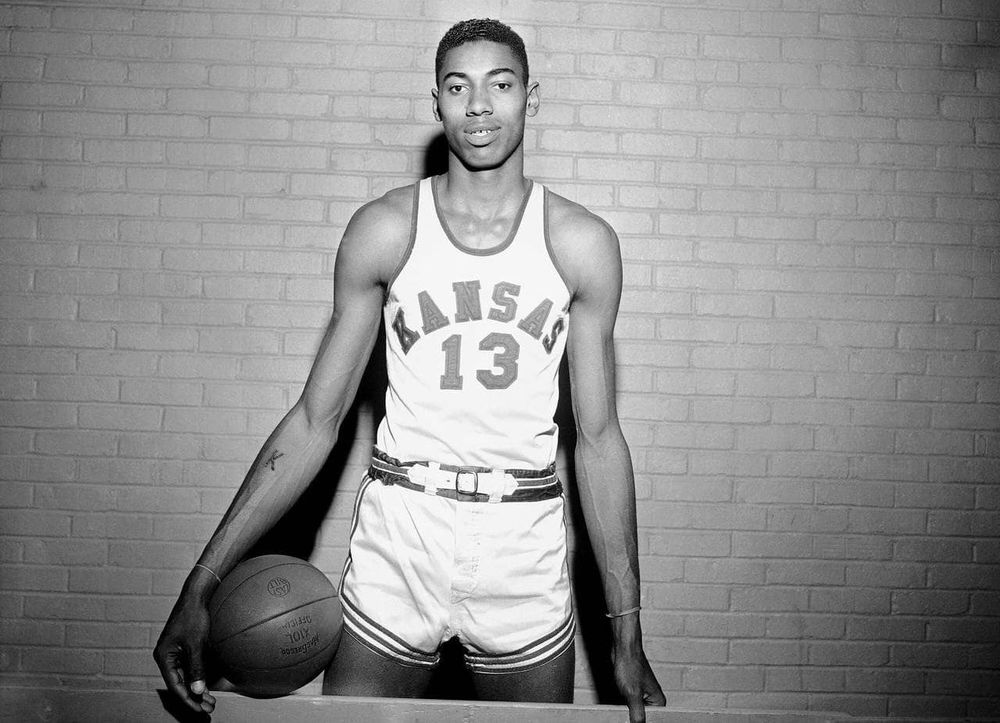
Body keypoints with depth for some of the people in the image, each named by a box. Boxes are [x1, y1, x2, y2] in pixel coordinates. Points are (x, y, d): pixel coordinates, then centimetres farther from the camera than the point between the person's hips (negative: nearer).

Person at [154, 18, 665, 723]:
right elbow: (316, 420, 1)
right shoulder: (383, 230, -1)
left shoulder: (583, 243, 0)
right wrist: (200, 587, -4)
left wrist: (628, 636, 3)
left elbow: (598, 438, 3)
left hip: (525, 552, 1)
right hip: (396, 539, 0)